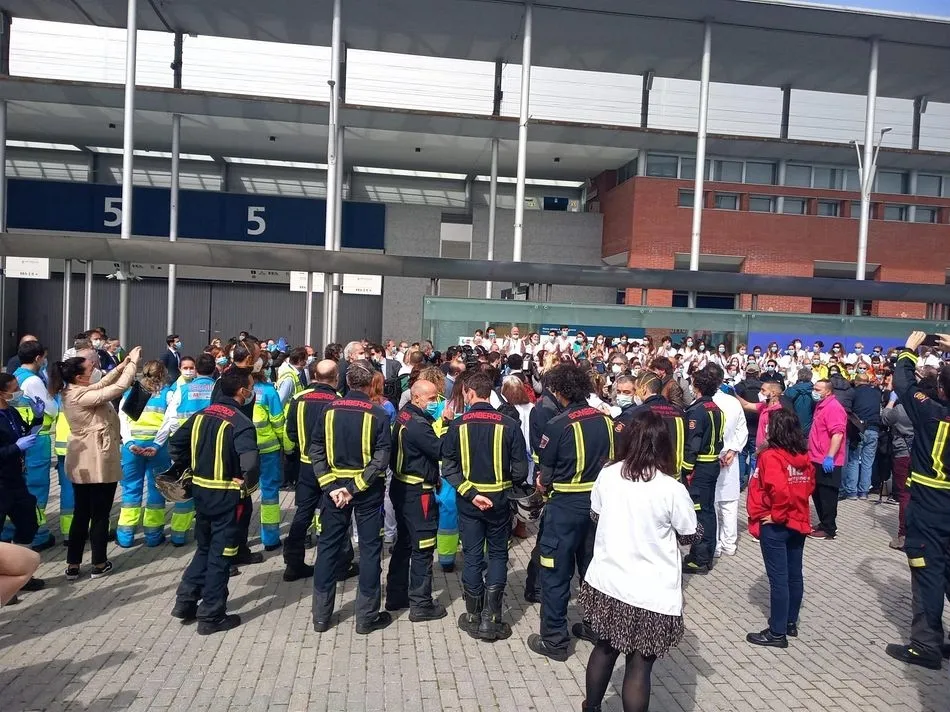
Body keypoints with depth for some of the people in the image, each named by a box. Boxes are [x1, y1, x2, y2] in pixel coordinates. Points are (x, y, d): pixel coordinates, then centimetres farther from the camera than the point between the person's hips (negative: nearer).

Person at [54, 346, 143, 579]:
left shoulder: (71, 392, 3)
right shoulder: (82, 396, -23)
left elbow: (102, 384, 14)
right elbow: (119, 387, -25)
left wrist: (123, 365, 9)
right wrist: (133, 362, -14)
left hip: (82, 463, 9)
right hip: (99, 462, -9)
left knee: (81, 513, 15)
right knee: (100, 514, 6)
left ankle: (72, 565, 21)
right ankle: (99, 564, 18)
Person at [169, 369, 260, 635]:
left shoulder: (201, 415, 3)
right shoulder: (240, 422, -19)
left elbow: (175, 443, 11)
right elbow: (250, 461, -32)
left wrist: (189, 470, 15)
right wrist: (247, 484, -14)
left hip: (201, 490, 7)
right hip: (228, 496, -7)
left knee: (204, 548, 23)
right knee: (221, 554, 5)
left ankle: (185, 601, 25)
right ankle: (211, 616, 15)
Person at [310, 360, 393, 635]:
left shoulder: (330, 410, -1)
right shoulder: (378, 414, -11)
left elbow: (316, 450, -4)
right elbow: (381, 457, -18)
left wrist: (331, 485, -8)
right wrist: (356, 487, -16)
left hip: (334, 486, 3)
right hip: (368, 489, -3)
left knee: (329, 546, 13)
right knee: (370, 548, 8)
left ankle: (321, 615, 21)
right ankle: (366, 617, 15)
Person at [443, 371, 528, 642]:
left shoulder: (458, 426, -8)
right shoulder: (508, 425, -12)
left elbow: (448, 468, -12)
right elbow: (520, 471, -11)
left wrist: (471, 493, -13)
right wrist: (504, 485, 8)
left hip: (468, 501, 1)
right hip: (499, 500, -1)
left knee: (472, 556, 12)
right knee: (498, 555, 13)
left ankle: (473, 617, 22)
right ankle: (490, 619, 11)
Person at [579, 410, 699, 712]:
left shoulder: (607, 474, -7)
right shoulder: (672, 489, -18)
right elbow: (690, 536, -2)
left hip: (606, 583, 4)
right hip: (651, 594, -4)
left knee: (604, 648, 25)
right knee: (639, 666, 10)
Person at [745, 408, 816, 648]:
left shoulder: (771, 456, -19)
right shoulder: (804, 456, 3)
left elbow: (779, 490, -29)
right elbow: (809, 485, 10)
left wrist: (776, 515, -15)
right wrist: (796, 509, 13)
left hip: (775, 526, -8)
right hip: (799, 523, 8)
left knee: (778, 579, 0)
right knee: (794, 575, 16)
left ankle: (777, 633, 8)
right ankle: (791, 623, 30)